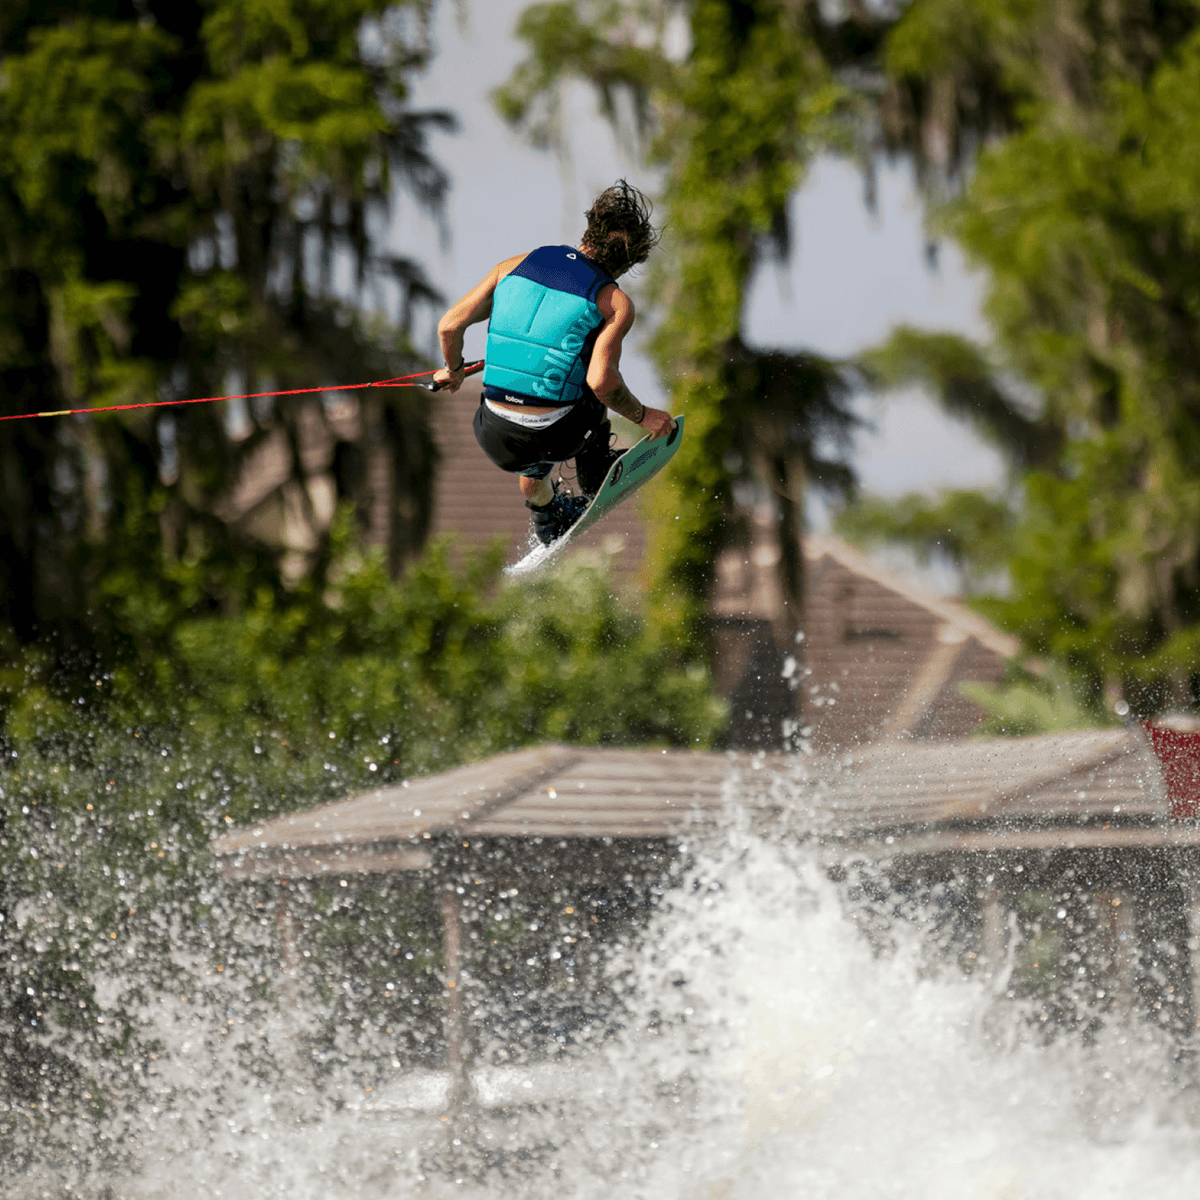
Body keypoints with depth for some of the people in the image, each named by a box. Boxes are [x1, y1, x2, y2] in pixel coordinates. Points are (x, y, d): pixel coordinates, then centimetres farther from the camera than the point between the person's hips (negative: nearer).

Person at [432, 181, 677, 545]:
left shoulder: (516, 266, 5)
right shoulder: (615, 302, -7)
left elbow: (449, 326, 6)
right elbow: (601, 381, -18)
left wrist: (454, 370, 27)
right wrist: (643, 417, 0)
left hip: (498, 443, 3)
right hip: (555, 439, -3)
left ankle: (551, 523, 60)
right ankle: (595, 484, 42)